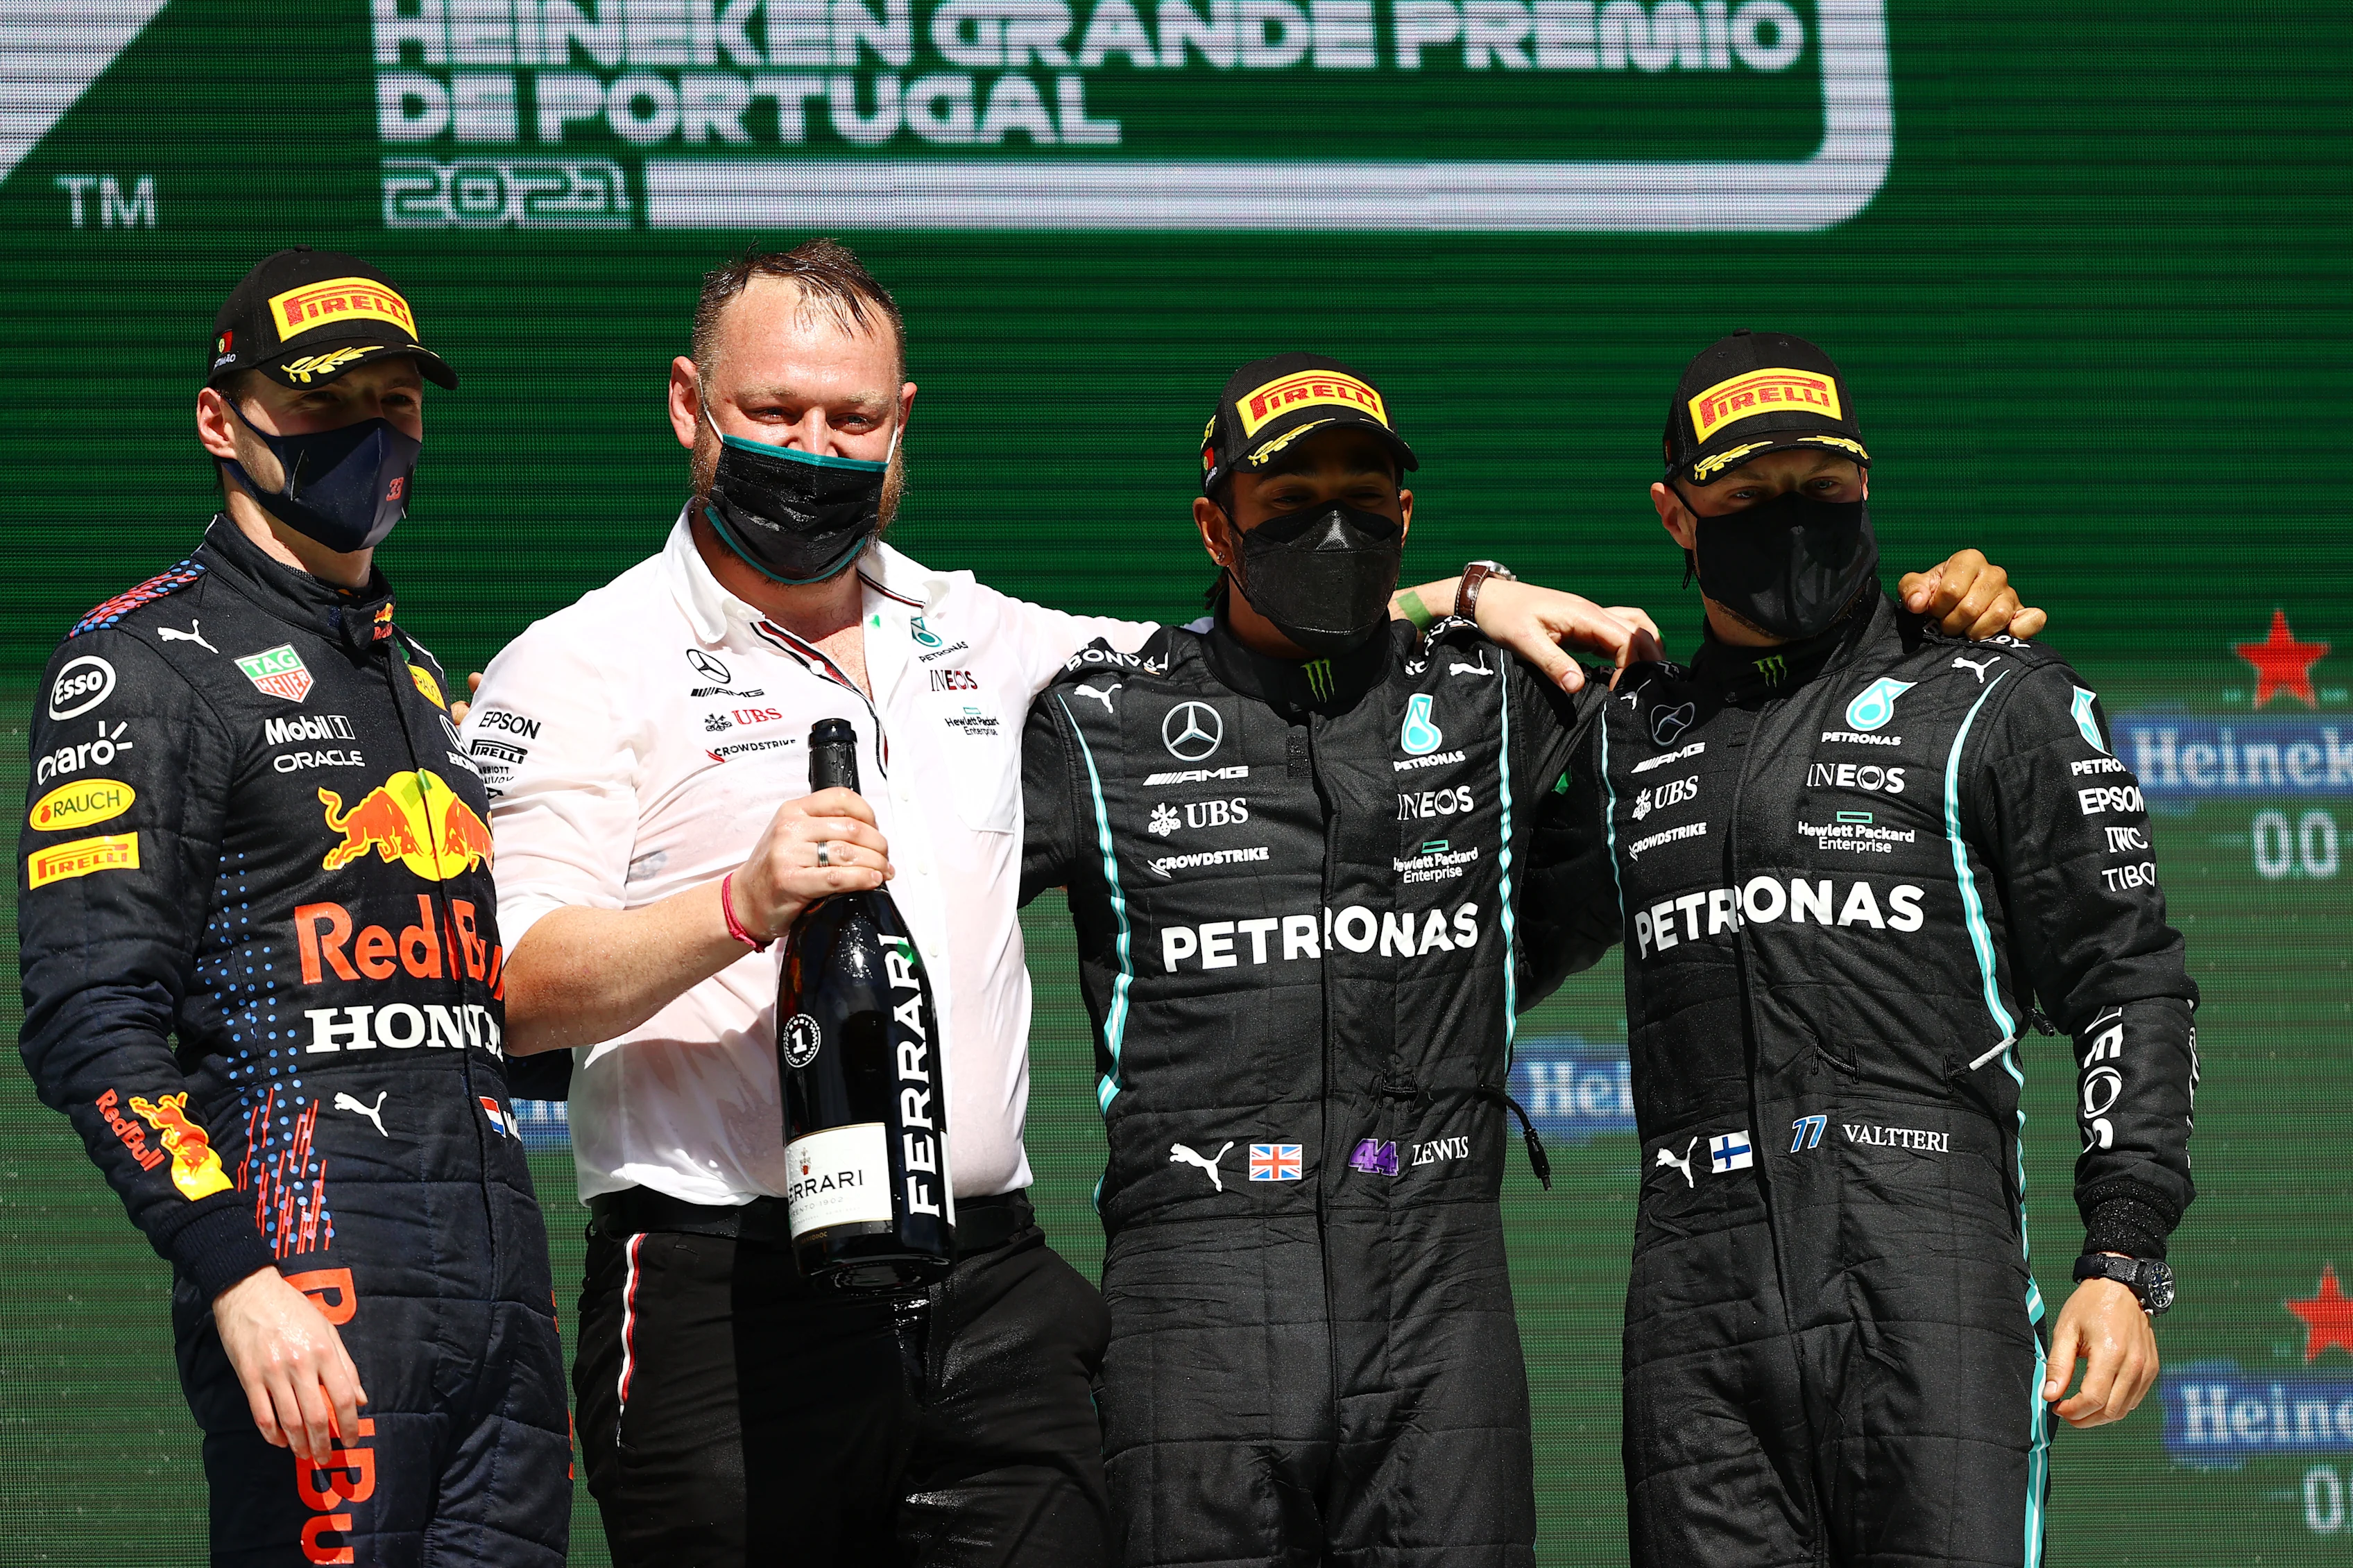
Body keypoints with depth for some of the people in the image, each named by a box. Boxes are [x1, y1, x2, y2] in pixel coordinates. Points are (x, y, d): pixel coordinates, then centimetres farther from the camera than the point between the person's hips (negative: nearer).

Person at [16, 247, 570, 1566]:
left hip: (505, 1286, 7)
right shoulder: (145, 662, -1)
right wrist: (242, 1283, -21)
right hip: (306, 1278, -7)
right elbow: (91, 1021, -12)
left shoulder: (422, 677, 24)